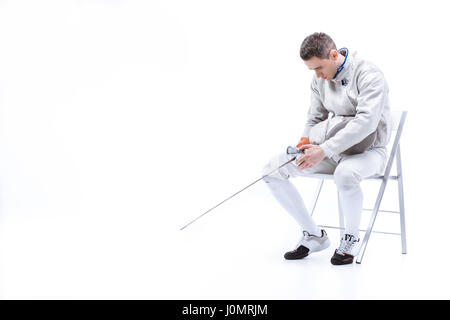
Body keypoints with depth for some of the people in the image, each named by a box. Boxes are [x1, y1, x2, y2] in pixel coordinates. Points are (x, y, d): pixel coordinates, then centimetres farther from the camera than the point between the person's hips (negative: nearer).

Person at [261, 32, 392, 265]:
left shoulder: (369, 75, -18)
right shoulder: (319, 80, 4)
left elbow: (366, 121, -29)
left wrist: (324, 151, -33)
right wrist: (306, 141, -7)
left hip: (368, 150, -7)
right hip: (332, 151, 7)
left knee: (345, 175, -43)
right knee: (272, 170, -7)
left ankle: (351, 237, -13)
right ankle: (314, 236, 3)